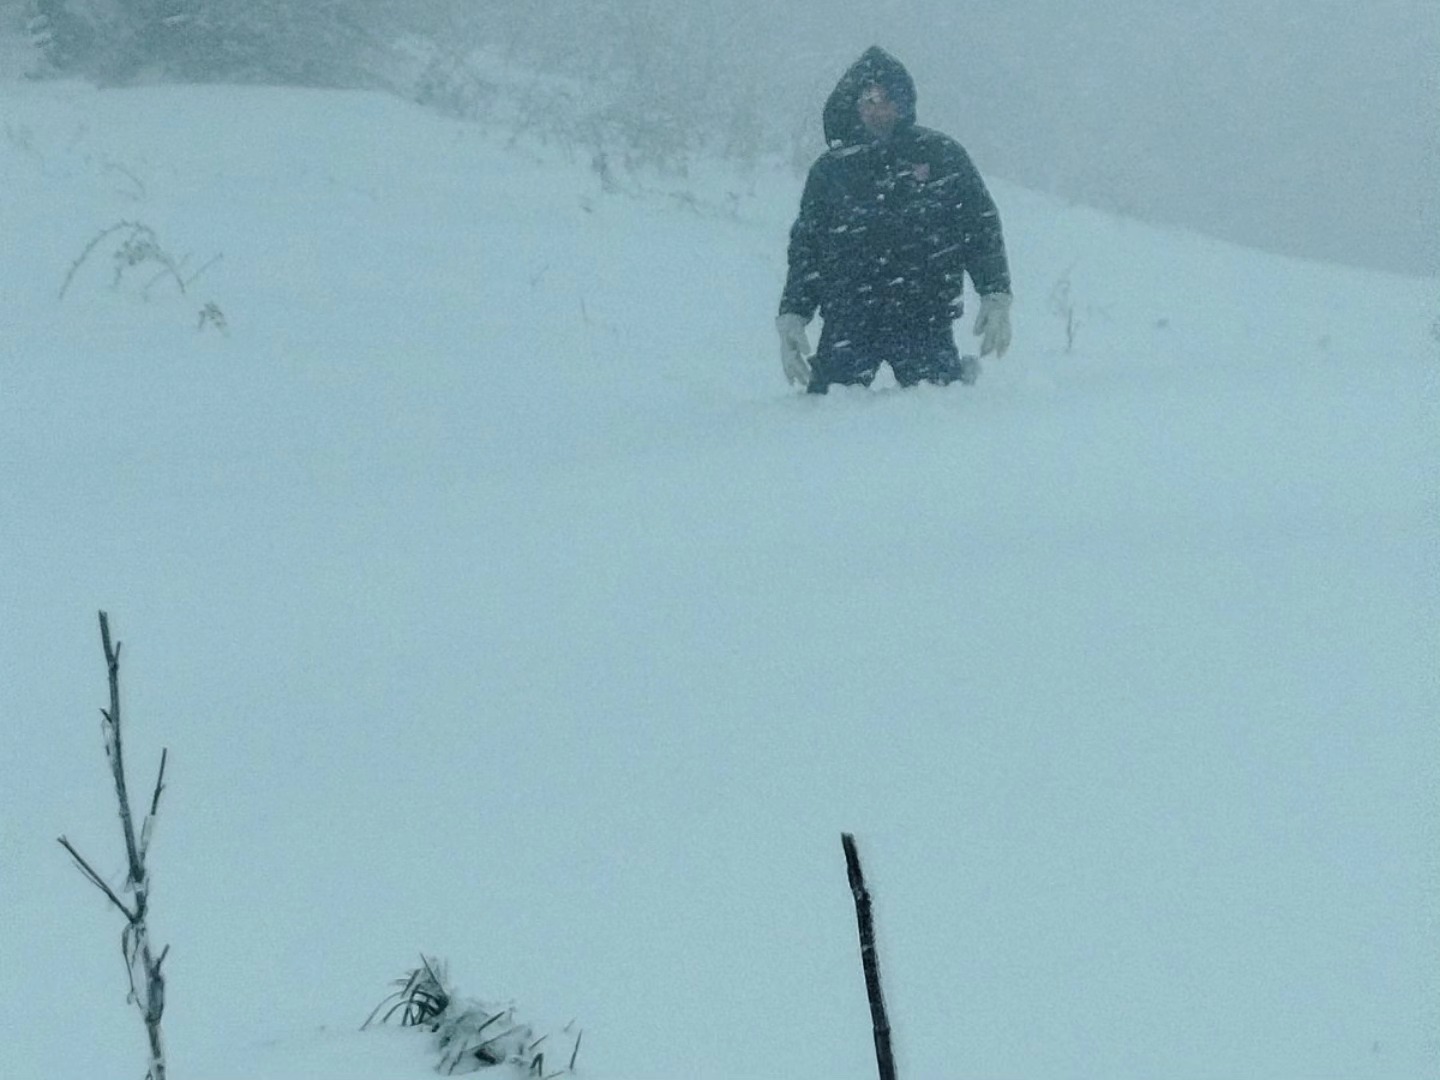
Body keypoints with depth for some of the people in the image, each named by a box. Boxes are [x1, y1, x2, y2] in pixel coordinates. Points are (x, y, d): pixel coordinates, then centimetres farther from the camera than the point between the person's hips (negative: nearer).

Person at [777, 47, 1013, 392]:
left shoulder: (941, 156, 6)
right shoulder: (831, 170, 10)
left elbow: (982, 228, 10)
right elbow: (805, 248, 15)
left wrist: (996, 297, 0)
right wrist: (791, 315, 5)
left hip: (925, 323, -1)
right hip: (848, 322, 1)